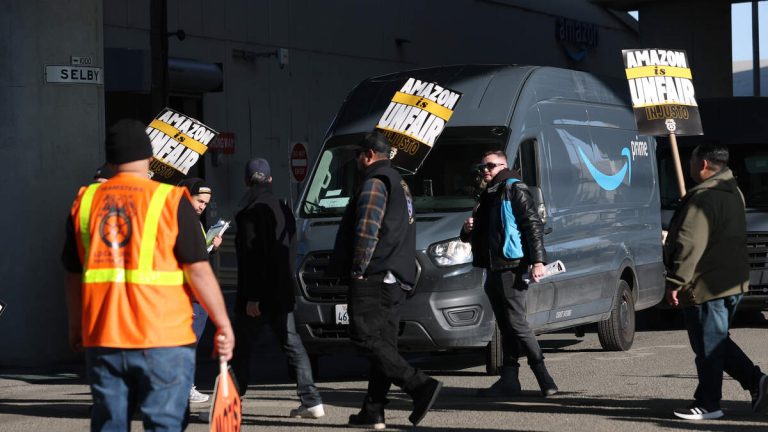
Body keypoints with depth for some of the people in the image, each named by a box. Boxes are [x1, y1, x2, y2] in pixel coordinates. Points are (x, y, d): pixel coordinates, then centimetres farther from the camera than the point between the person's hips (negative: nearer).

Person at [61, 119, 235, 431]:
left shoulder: (85, 202, 7)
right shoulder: (170, 201, -5)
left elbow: (74, 274, 12)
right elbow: (198, 271, -9)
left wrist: (76, 328, 24)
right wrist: (223, 324, -2)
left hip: (101, 338, 4)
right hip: (163, 339, -4)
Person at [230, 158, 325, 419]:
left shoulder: (251, 212, -14)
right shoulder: (283, 209, 11)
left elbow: (251, 256, -19)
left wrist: (252, 297, -20)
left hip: (258, 292, -7)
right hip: (282, 291, 7)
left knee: (241, 348, 2)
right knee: (291, 344, 7)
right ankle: (311, 401, 1)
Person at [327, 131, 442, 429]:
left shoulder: (374, 183, -8)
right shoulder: (400, 184, 25)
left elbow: (367, 230, -18)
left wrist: (358, 268, -13)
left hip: (373, 278, -10)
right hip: (397, 280, 10)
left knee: (366, 338, -12)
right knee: (383, 343, 7)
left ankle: (421, 386, -23)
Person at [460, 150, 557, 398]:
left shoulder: (515, 190, -4)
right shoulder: (488, 196, 23)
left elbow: (534, 226, -12)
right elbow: (480, 234, 32)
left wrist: (538, 261, -21)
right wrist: (468, 230, 8)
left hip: (511, 266, -9)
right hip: (494, 269, 9)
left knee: (516, 324, -12)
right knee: (506, 327, 10)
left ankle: (544, 378, -10)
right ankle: (509, 380, 11)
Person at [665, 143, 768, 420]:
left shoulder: (703, 197, -18)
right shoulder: (733, 193, 15)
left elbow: (691, 244, -23)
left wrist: (676, 281, -20)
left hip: (706, 286, -10)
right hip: (733, 282, 10)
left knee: (707, 346, -1)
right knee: (718, 342, 19)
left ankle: (707, 405, 7)